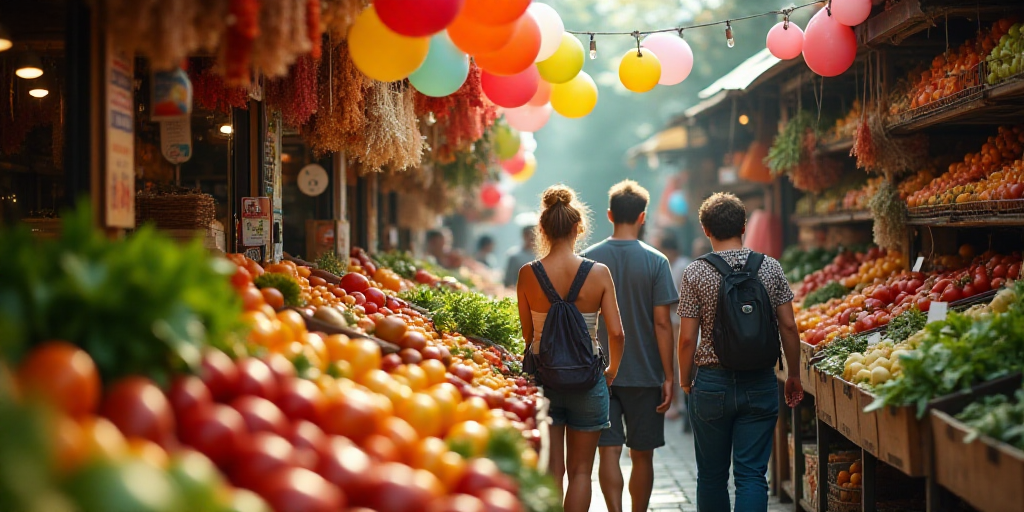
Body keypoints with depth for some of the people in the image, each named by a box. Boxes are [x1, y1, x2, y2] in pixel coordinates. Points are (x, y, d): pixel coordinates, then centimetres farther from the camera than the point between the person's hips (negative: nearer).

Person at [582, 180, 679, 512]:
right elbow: (662, 323, -8)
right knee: (642, 455, 11)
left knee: (609, 451, 1)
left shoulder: (588, 260, -1)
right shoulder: (655, 262, -6)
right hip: (644, 373, -1)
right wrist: (668, 376, -3)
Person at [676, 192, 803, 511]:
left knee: (712, 475, 12)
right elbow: (788, 327, 1)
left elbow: (687, 338, -7)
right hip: (760, 385, 1)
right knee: (752, 474, 2)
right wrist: (794, 376, 13)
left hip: (712, 384, -1)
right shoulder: (770, 268, -1)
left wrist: (685, 381, 8)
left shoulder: (695, 273, -7)